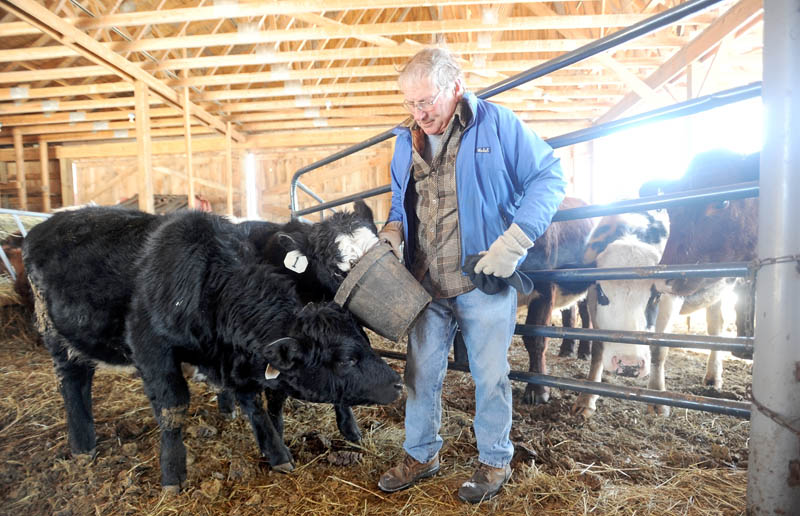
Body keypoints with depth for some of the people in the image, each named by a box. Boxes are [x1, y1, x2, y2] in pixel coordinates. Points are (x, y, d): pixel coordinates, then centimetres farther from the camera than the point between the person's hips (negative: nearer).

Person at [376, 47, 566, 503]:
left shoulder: (497, 124, -6)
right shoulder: (408, 140, 10)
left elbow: (549, 176, -6)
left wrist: (515, 241, -18)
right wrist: (392, 231, -1)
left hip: (484, 279, -4)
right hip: (426, 284, 5)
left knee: (490, 374, 8)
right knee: (421, 373, 12)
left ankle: (495, 462, 30)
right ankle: (421, 456, 33)